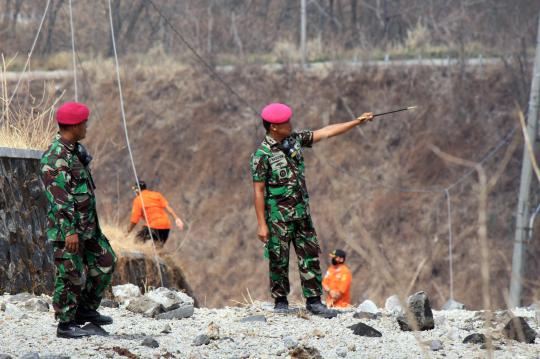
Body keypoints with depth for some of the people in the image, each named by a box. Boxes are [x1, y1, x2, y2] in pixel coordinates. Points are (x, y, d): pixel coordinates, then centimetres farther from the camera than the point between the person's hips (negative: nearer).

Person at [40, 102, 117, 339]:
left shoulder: (75, 150, 12)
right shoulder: (56, 157, -20)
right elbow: (59, 199, -24)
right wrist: (70, 231, -27)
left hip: (87, 226, 10)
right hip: (66, 228, -10)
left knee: (105, 261, 13)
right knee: (71, 276, -4)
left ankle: (86, 310, 21)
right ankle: (66, 324, 4)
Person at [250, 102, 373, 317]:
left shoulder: (295, 140, 4)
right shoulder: (262, 155, -15)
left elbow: (326, 132, 10)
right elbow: (258, 191, -14)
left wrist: (357, 122, 8)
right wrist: (262, 224, -17)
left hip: (301, 211, 6)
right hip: (278, 216, -6)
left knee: (310, 256, 5)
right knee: (279, 260, 2)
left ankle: (313, 301, 9)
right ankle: (280, 302, 14)